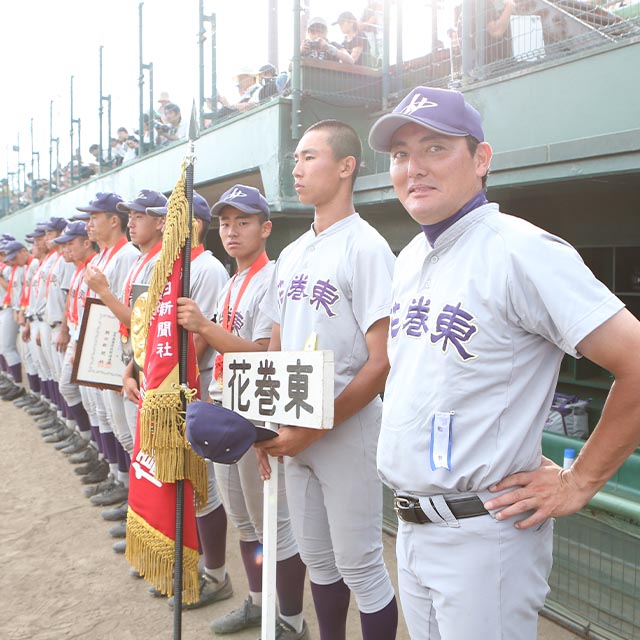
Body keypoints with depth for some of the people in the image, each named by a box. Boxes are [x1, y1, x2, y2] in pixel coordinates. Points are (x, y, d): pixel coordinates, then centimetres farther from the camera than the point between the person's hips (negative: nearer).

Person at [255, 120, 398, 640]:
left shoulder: (365, 247, -12)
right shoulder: (292, 254, 12)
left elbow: (381, 363, -17)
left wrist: (313, 429, -17)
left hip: (346, 430, -7)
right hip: (294, 431, 7)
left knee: (359, 566, 2)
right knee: (317, 559, 18)